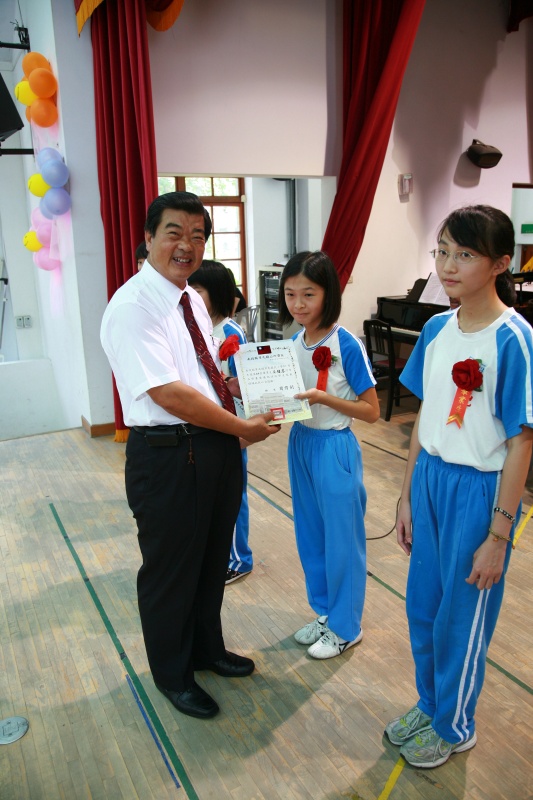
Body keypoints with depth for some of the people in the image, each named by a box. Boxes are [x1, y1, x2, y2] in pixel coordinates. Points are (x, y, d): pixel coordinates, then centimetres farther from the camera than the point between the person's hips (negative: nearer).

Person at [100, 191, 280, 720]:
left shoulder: (191, 300, 10)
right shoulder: (132, 307, -18)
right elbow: (171, 394, -25)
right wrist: (245, 428, -17)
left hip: (217, 448, 9)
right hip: (167, 456, -8)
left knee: (212, 560, 24)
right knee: (171, 571, 13)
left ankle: (207, 649, 49)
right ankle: (172, 675, 39)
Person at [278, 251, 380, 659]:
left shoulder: (346, 344, -16)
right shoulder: (294, 342, 3)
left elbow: (371, 410, -14)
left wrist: (323, 397, -25)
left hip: (334, 447, -7)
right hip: (300, 442, 7)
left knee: (341, 538, 7)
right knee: (311, 535, 17)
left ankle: (346, 627, 27)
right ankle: (325, 613, 37)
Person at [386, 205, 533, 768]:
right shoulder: (436, 329, 1)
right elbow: (424, 417, 8)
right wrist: (407, 495, 10)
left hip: (479, 490, -6)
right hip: (430, 479, 6)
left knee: (460, 617, 12)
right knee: (422, 606, 19)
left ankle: (455, 727, 38)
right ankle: (430, 704, 45)